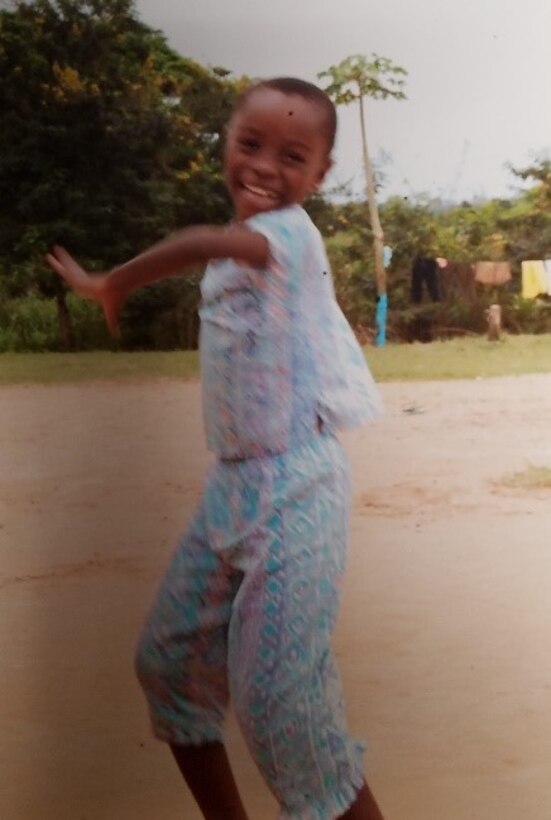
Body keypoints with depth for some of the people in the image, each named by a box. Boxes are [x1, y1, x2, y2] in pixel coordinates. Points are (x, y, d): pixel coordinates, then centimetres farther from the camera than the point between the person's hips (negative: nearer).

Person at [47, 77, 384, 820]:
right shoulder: (247, 240, 16)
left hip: (294, 486, -9)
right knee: (168, 661, 14)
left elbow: (209, 244, -34)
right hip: (232, 482, 9)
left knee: (277, 694, -11)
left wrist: (111, 284, -24)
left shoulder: (292, 231, -14)